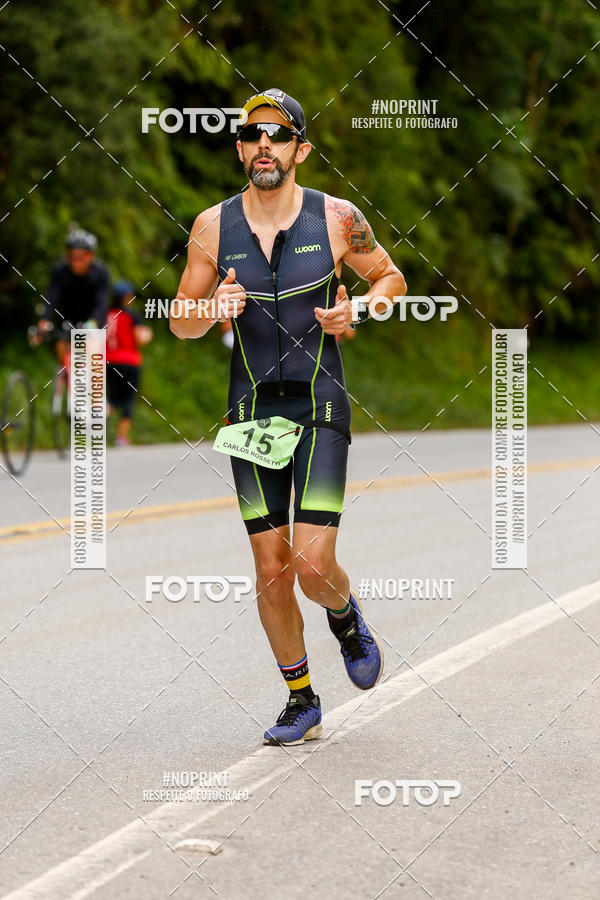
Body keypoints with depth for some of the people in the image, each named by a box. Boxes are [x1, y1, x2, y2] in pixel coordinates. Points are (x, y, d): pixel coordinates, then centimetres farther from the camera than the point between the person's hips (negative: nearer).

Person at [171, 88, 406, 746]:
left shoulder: (336, 219, -5)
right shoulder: (213, 227, 0)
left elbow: (391, 278, 11)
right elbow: (180, 324, 8)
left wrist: (357, 310, -10)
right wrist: (212, 311, -14)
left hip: (320, 408, -2)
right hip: (251, 412, 2)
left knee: (313, 564, -12)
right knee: (271, 570, 3)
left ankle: (345, 617, 24)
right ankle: (301, 702, 21)